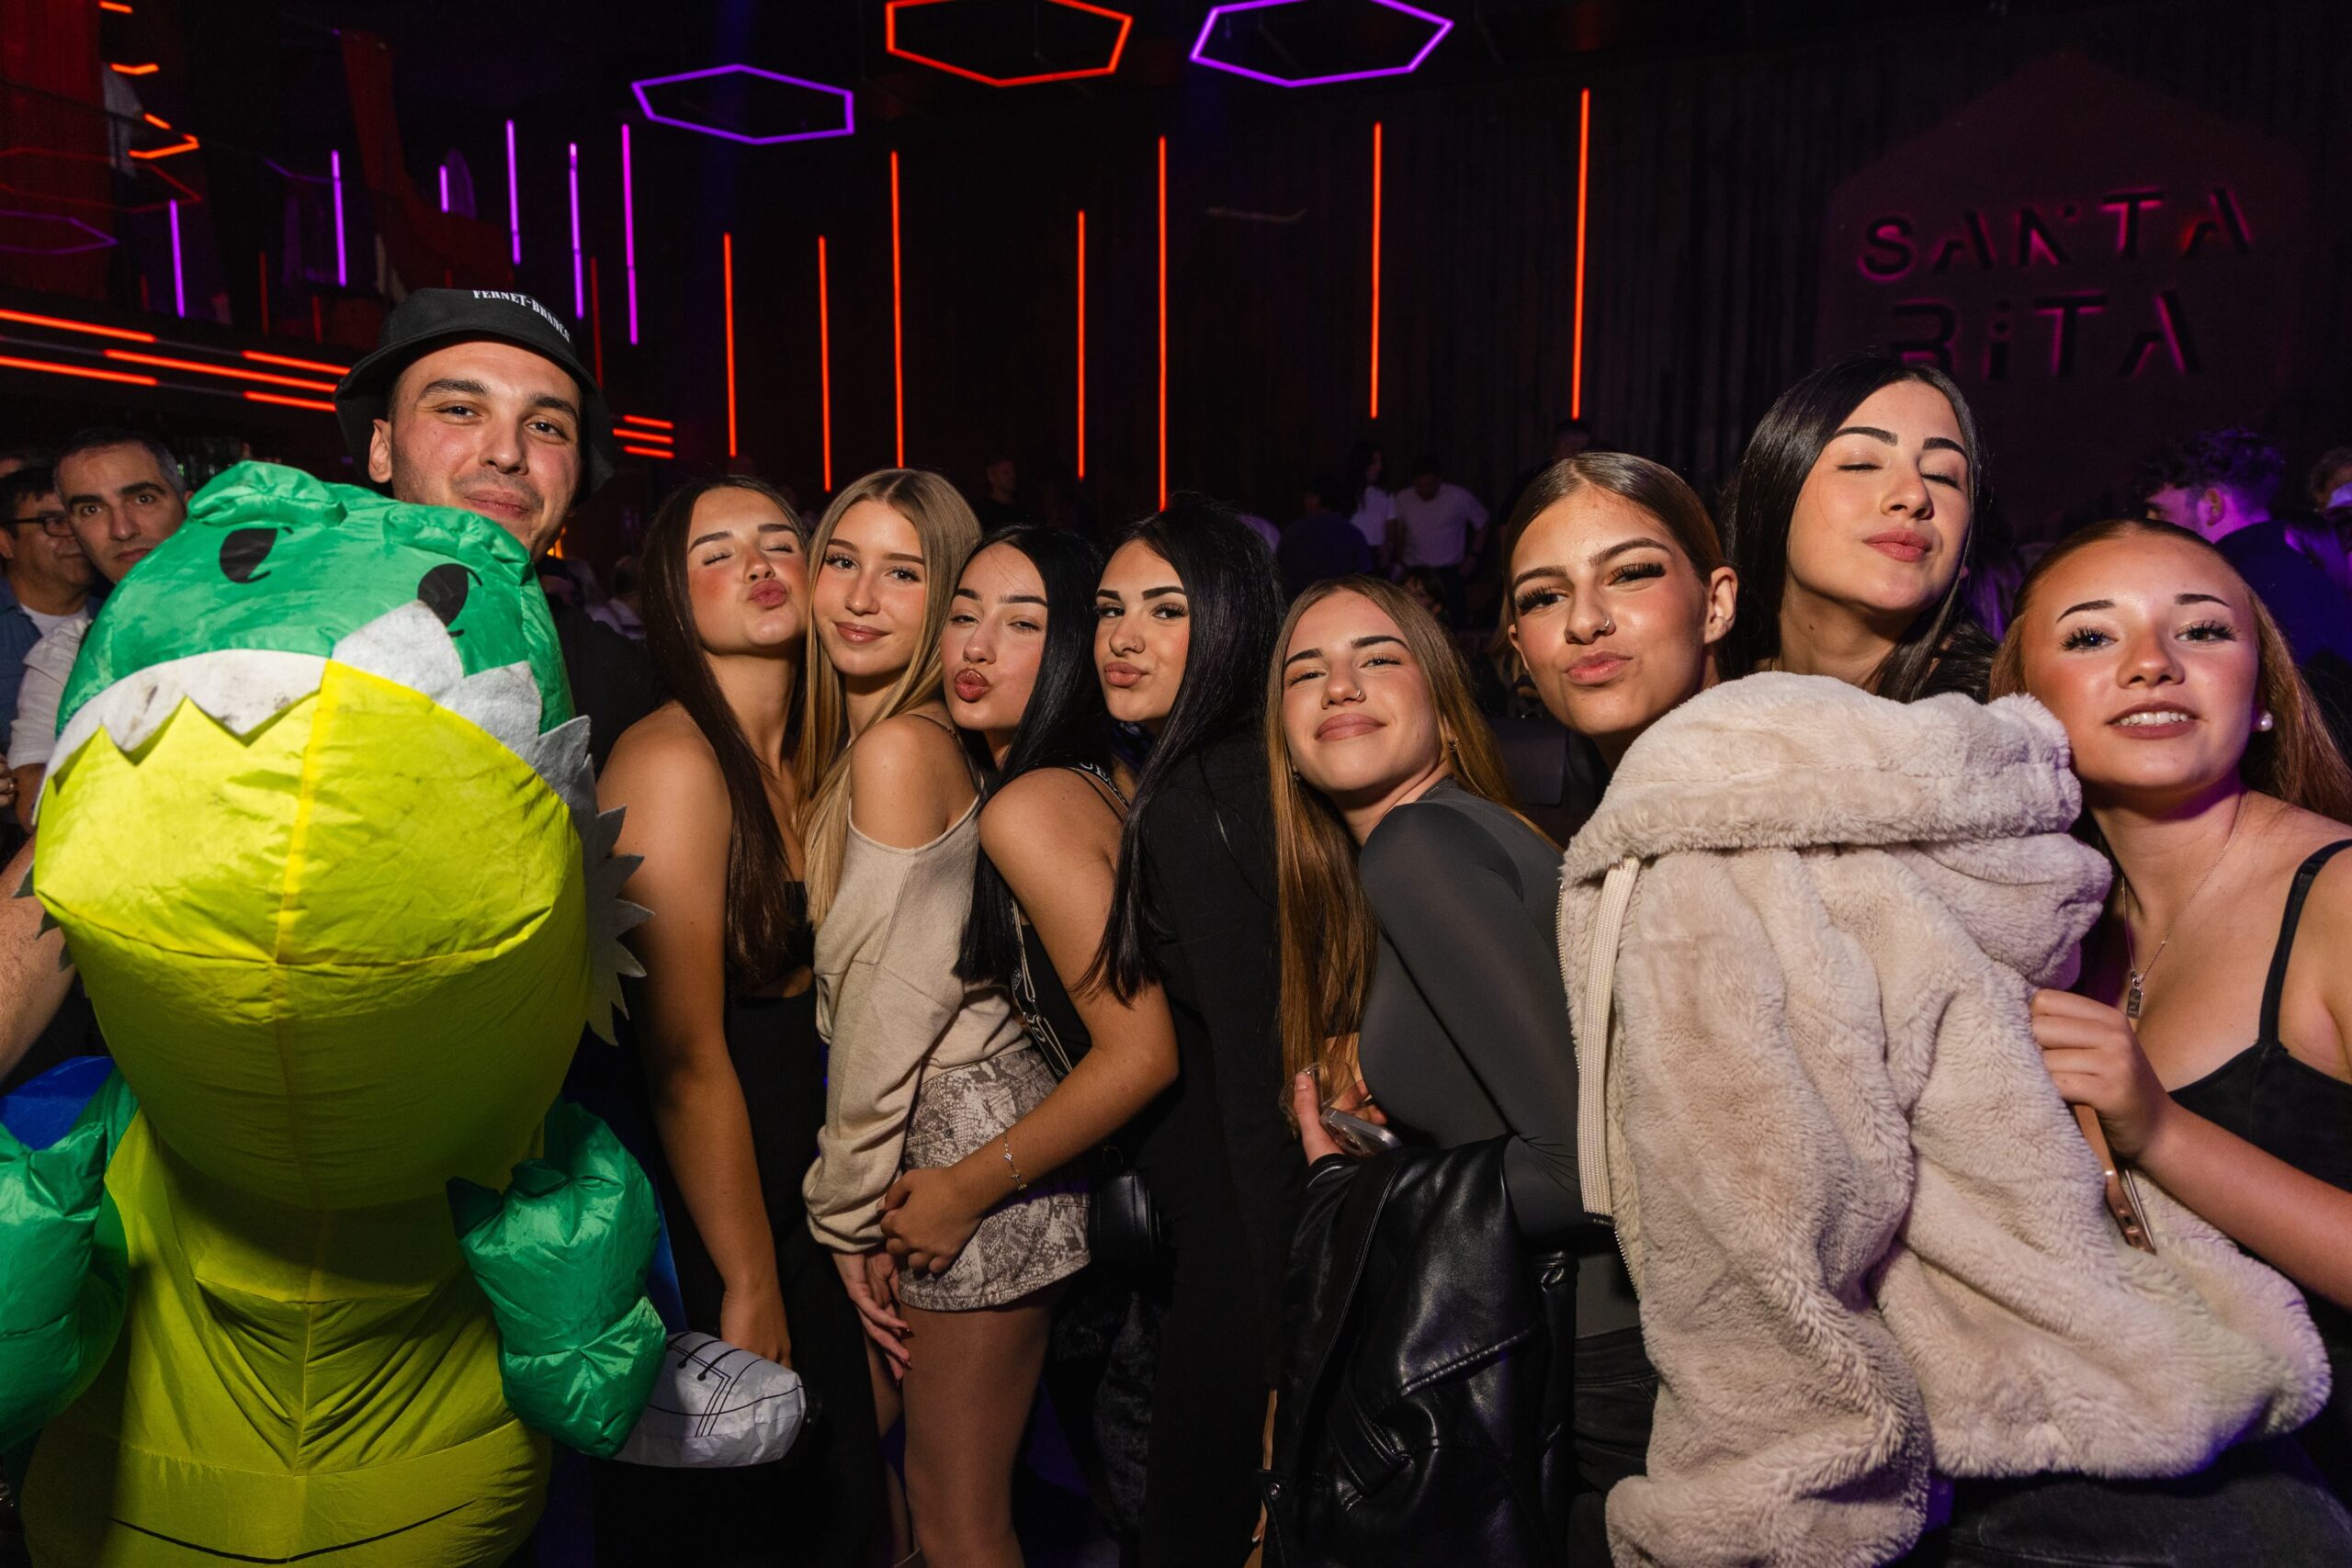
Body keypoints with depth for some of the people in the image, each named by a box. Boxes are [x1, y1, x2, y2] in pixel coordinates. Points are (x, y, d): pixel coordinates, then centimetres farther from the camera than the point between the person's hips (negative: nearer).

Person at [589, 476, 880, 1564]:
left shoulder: (795, 766, 6)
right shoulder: (672, 760, -20)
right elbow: (685, 1056, -21)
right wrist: (750, 1291, -15)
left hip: (786, 1216, 8)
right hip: (696, 1240, -7)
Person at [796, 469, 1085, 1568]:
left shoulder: (900, 746, -17)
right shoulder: (845, 740, 12)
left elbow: (891, 1004, -17)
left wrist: (848, 1210, -8)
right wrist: (853, 1200, 8)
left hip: (965, 1148, -9)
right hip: (932, 1135, 9)